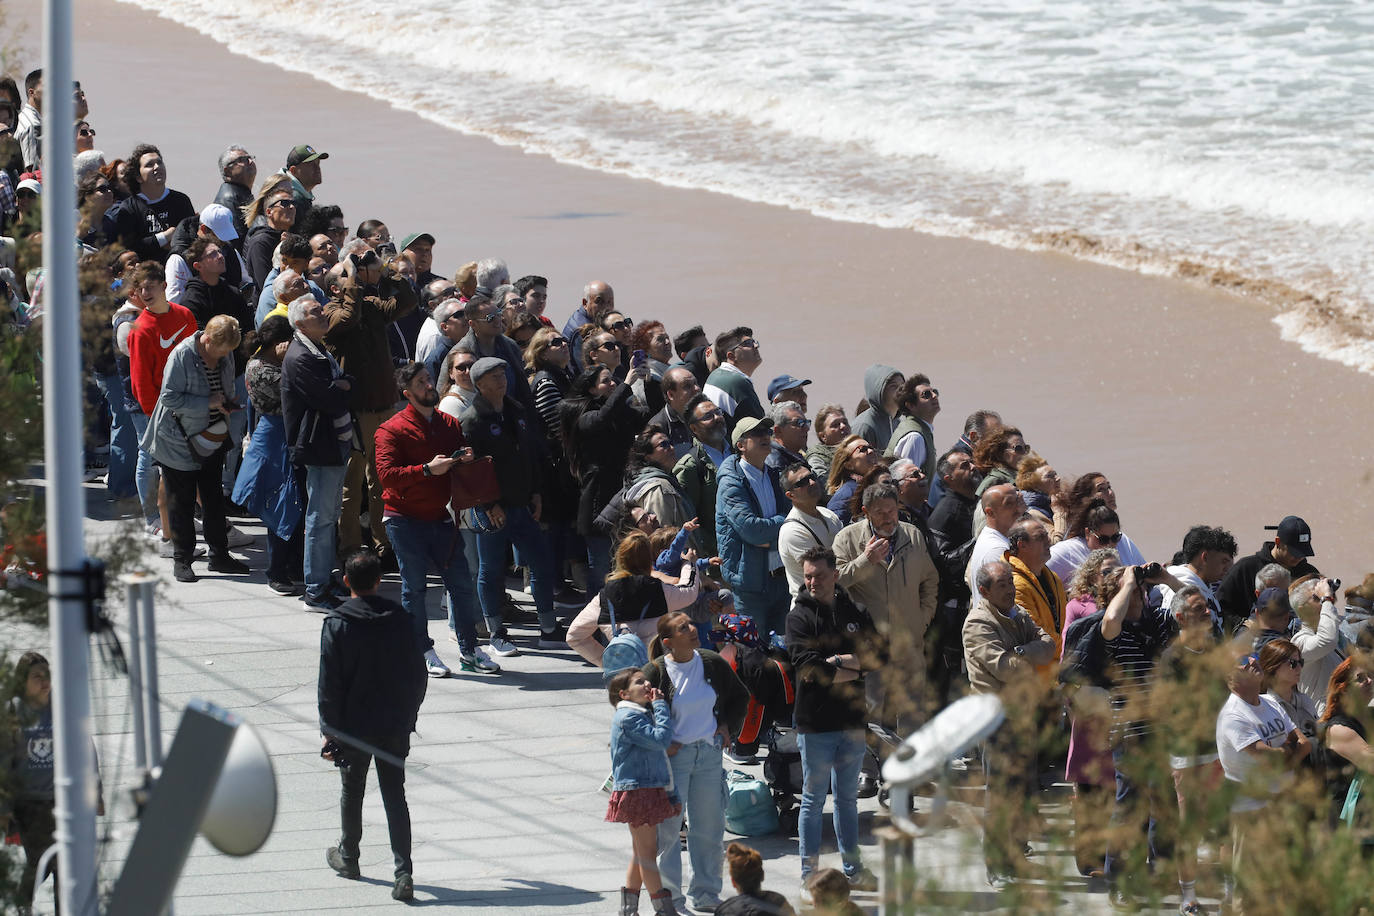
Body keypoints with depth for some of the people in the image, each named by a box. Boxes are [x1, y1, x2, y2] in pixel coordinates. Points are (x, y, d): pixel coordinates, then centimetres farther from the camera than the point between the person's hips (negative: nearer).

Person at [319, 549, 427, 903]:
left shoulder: (336, 624, -11)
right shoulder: (399, 619, -3)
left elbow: (329, 684, -11)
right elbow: (417, 674, 4)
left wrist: (329, 730, -5)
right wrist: (409, 713, 18)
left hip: (353, 727, -2)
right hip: (395, 726, 2)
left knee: (352, 791, 18)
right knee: (395, 795, 3)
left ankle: (347, 857, 36)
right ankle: (403, 872, -8)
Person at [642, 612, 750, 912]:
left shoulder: (712, 663, 1)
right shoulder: (656, 672, -11)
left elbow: (740, 697, 18)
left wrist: (727, 727, 7)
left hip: (709, 752, 4)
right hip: (674, 754, -4)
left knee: (708, 826, 9)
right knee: (667, 826, -4)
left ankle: (705, 892, 20)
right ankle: (669, 894, 7)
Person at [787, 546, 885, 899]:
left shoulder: (856, 613, 9)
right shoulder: (800, 616, -5)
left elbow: (880, 655, 2)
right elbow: (807, 667, -17)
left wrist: (838, 662, -11)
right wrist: (853, 669, -10)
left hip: (852, 720, 5)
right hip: (815, 721, -5)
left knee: (848, 798, 15)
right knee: (813, 800, -1)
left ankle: (853, 869, 25)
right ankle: (810, 877, 3)